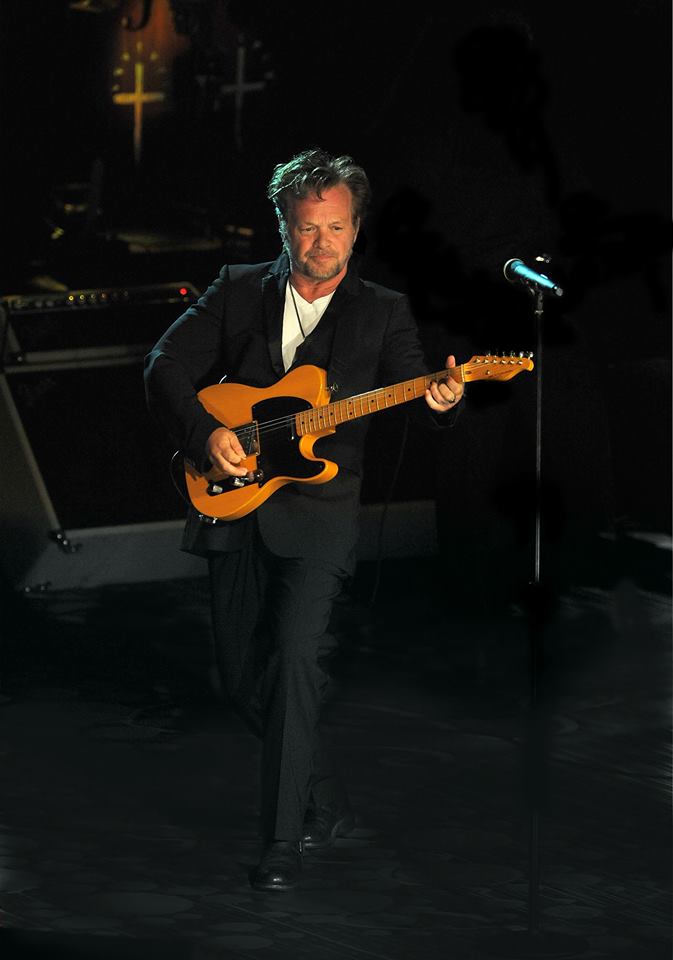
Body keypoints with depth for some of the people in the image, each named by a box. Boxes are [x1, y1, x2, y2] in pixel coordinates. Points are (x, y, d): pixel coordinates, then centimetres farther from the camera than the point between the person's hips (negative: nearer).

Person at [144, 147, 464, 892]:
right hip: (231, 504, 4)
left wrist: (440, 403, -28)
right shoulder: (238, 291, 7)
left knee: (295, 656, -20)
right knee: (241, 674, 7)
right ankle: (328, 801, 27)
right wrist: (205, 433, -12)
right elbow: (166, 369, 4)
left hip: (318, 510, -3)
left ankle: (284, 840, -18)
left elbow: (414, 394, -5)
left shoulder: (382, 312, 4)